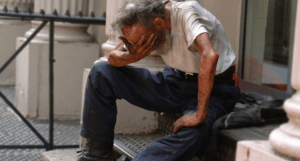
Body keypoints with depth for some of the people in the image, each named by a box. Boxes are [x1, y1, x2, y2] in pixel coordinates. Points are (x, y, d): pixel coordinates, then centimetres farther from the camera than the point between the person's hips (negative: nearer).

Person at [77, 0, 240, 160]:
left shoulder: (186, 13, -28)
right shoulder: (144, 24, -7)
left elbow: (210, 56, -43)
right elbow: (113, 58, 0)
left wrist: (199, 115, -43)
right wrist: (132, 56, -24)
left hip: (212, 88, -6)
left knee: (193, 132, -41)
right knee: (101, 72, -4)